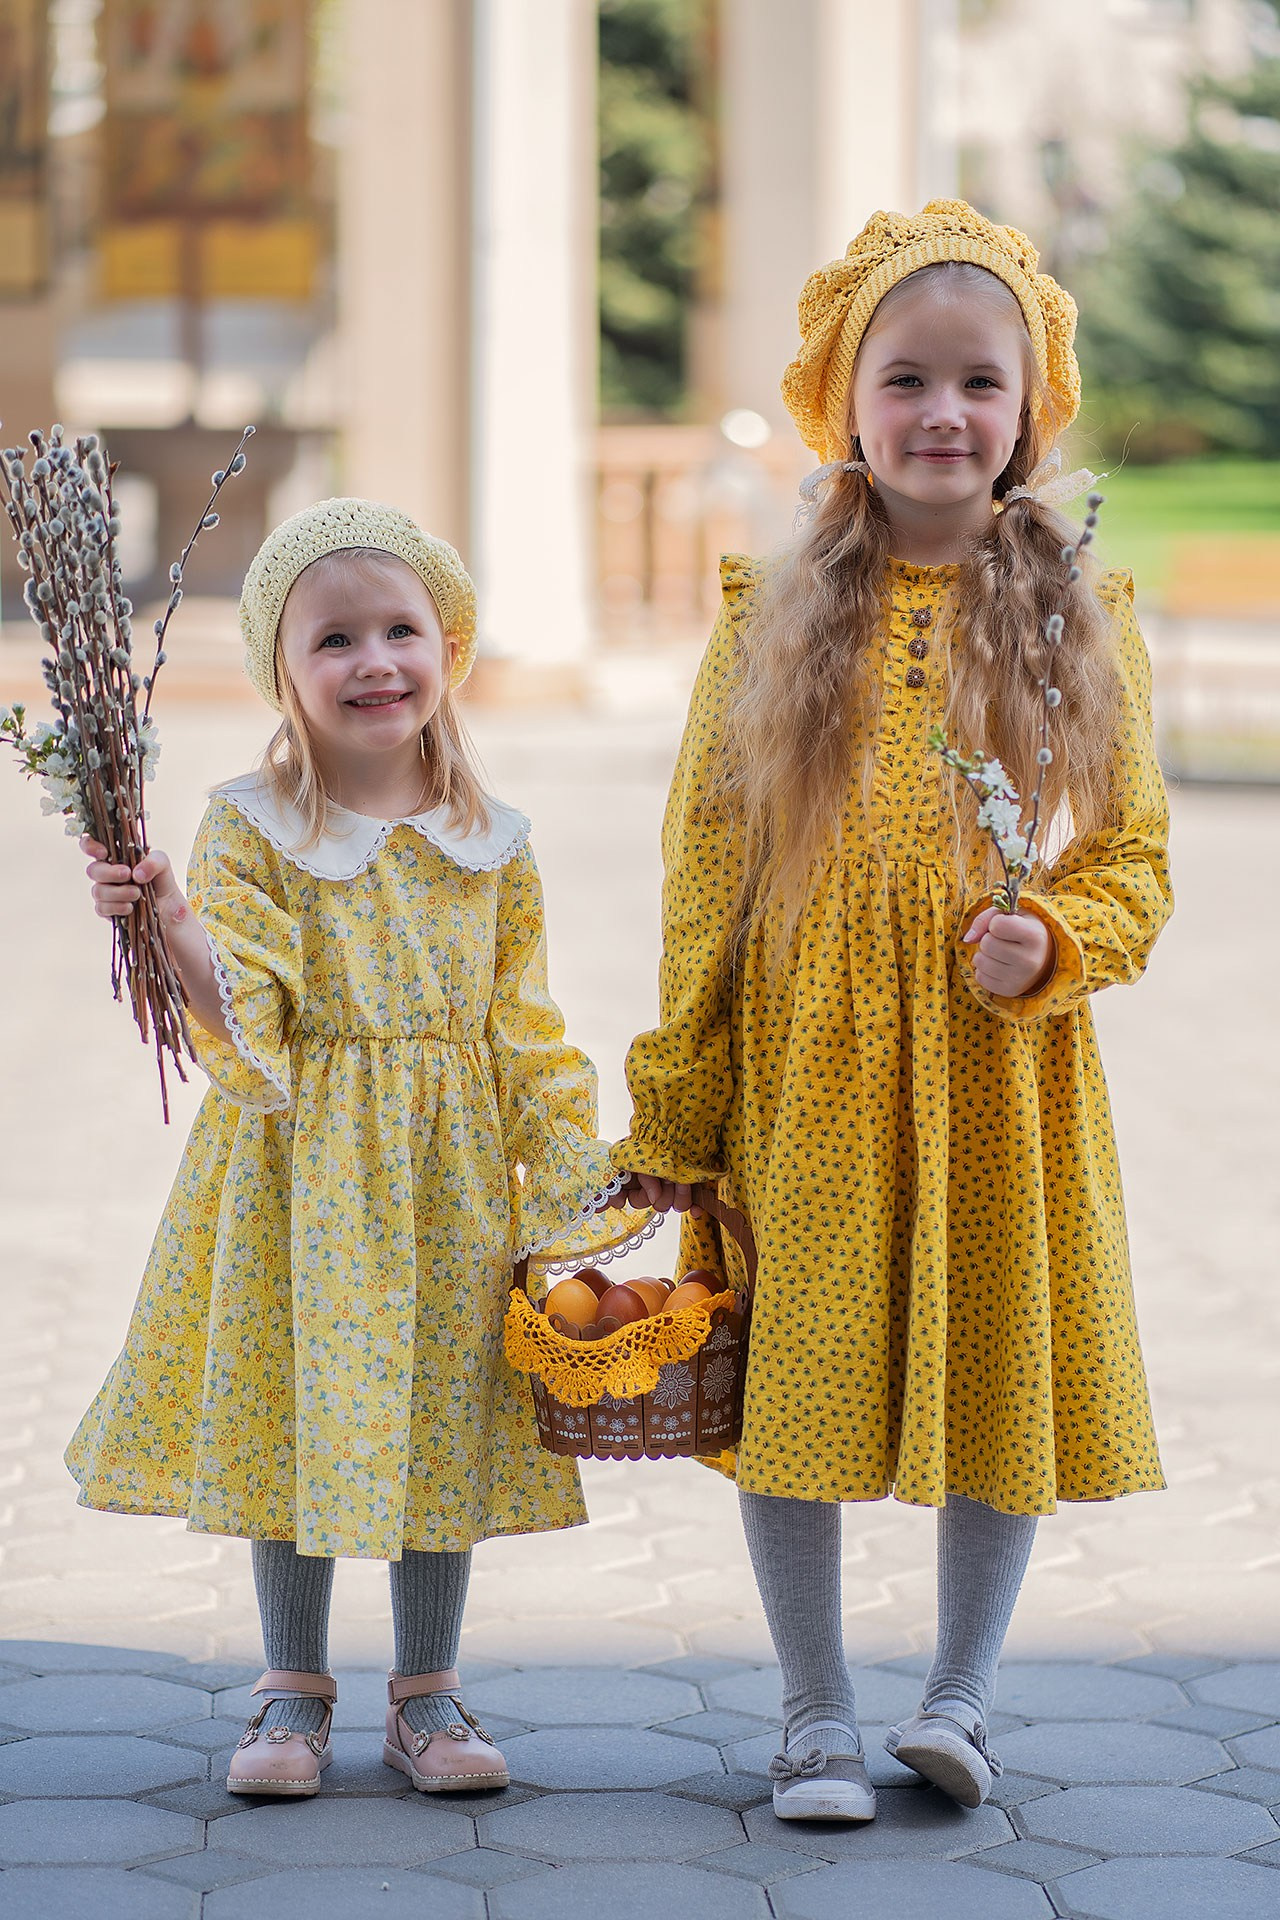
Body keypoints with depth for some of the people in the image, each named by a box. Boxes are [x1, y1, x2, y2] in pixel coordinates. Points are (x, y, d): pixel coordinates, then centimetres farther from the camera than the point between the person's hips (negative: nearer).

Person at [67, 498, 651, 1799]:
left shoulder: (490, 842, 3)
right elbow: (242, 1019, -13)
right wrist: (170, 923, -30)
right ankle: (293, 1690, 19)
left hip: (448, 1170, 2)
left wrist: (574, 1182, 3)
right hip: (300, 1172, -2)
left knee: (441, 1418, 7)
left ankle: (427, 1690, 20)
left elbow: (524, 1033, 7)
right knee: (292, 1410, 4)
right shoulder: (251, 829, -5)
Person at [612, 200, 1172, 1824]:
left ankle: (960, 1694, 26)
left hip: (1005, 1065, 1)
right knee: (796, 1386, 4)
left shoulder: (1079, 619, 2)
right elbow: (704, 871, 2)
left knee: (1005, 1380, 8)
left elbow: (1130, 857, 5)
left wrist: (1049, 940, -17)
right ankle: (817, 1714, 20)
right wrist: (672, 1115, 1)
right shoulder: (773, 615, 1)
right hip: (805, 1063, 0)